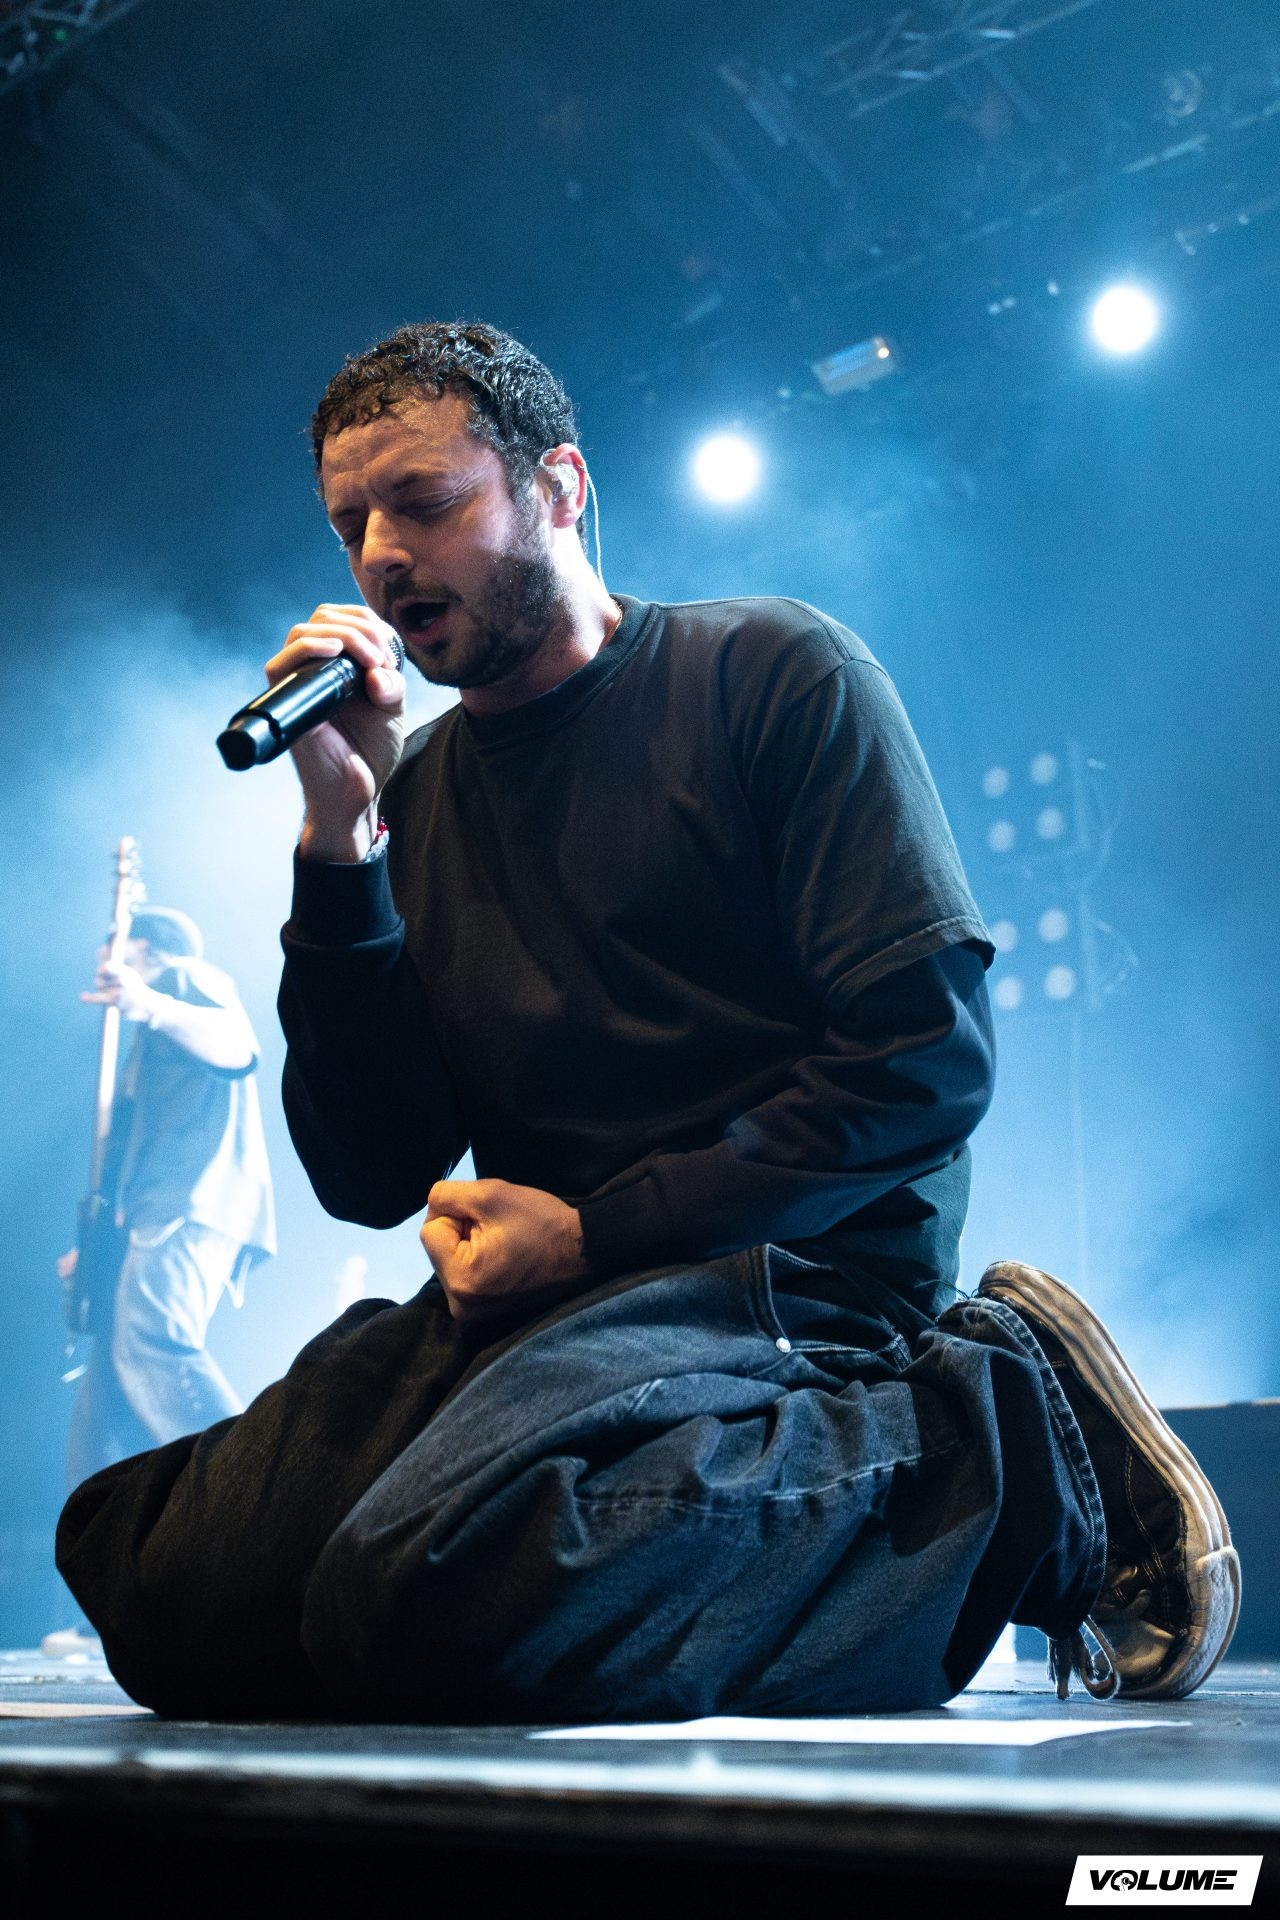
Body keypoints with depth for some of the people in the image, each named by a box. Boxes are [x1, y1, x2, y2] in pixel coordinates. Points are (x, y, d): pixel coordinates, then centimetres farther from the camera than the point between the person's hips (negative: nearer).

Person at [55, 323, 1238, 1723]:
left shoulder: (778, 675, 2)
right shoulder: (412, 794, 15)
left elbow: (928, 1055, -8)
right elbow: (373, 1178, 6)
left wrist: (594, 1235, -11)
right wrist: (340, 840, -3)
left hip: (787, 1266, -6)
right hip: (541, 1302, 7)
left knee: (431, 1596, -32)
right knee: (165, 1587, -13)